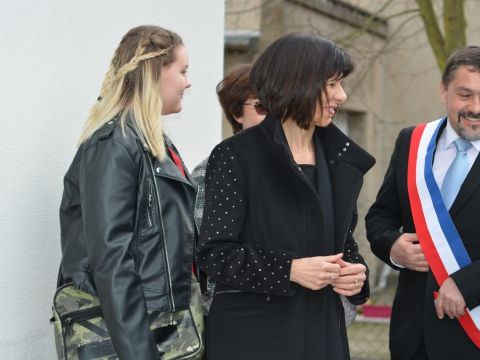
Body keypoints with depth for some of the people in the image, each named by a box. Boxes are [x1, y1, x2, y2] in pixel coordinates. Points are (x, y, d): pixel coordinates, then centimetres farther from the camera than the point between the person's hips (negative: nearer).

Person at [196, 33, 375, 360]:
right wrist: (289, 271, -21)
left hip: (323, 331, 5)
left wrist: (356, 271, -3)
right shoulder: (236, 157, -8)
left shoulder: (342, 160, 9)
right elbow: (215, 253, -11)